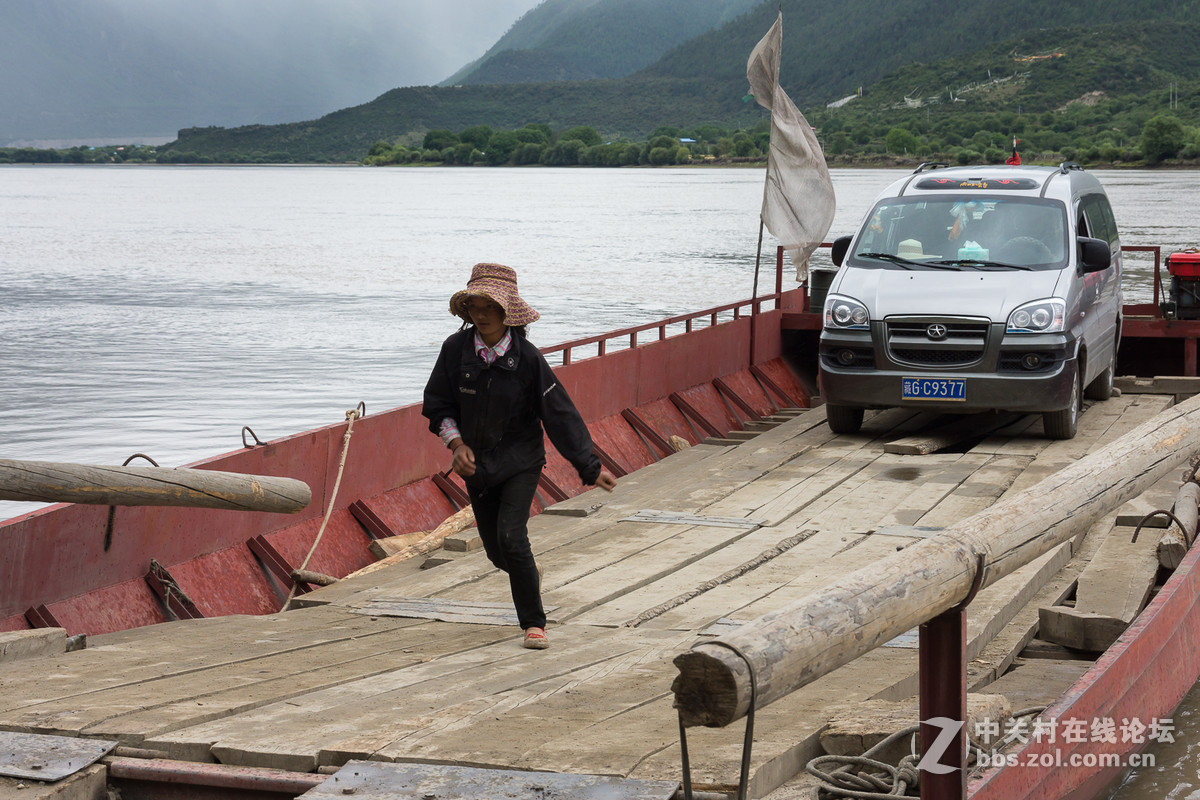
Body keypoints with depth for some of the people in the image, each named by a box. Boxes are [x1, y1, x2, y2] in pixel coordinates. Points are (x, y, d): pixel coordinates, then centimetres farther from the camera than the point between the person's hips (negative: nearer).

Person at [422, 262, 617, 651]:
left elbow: (559, 413, -11)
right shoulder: (456, 349, -9)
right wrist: (456, 442, -12)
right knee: (495, 550, 12)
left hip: (520, 462, -3)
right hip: (476, 464, 3)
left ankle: (534, 623, -4)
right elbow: (437, 403, 4)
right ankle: (529, 573, 49)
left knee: (511, 537, -20)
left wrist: (590, 467, -10)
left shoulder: (526, 357, -15)